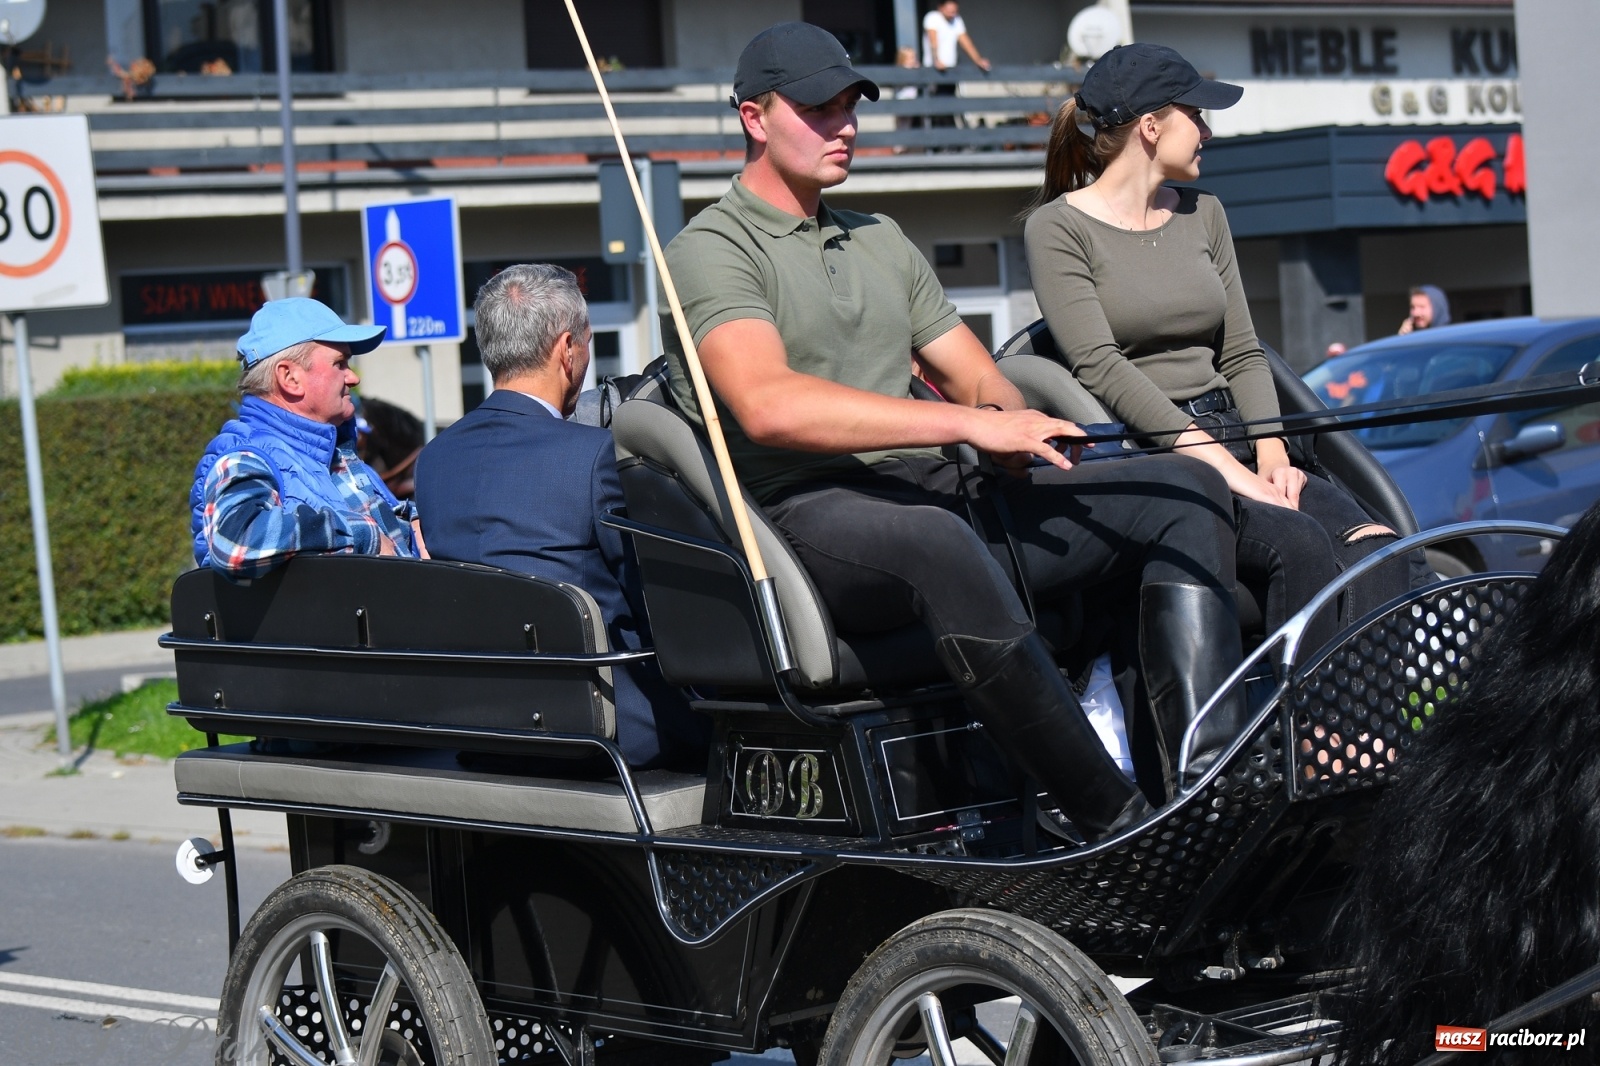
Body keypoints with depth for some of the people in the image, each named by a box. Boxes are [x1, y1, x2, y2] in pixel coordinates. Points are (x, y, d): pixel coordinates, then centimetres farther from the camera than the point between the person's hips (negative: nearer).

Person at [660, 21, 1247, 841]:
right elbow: (769, 406, -18)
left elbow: (981, 381, 25)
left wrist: (1012, 427, -3)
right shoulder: (711, 251, 0)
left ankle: (1207, 790, -23)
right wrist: (968, 423, -23)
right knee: (935, 542, -42)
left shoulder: (883, 243, 27)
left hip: (941, 497, 8)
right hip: (805, 515, -8)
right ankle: (1115, 823, -36)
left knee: (1186, 491, -6)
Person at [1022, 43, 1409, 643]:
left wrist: (1270, 451, -3)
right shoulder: (1057, 228, -1)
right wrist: (1221, 464, -21)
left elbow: (1242, 353, 17)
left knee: (1373, 545, -23)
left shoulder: (1202, 215, 20)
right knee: (1299, 545, -32)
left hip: (1228, 441, 6)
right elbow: (1099, 367, -13)